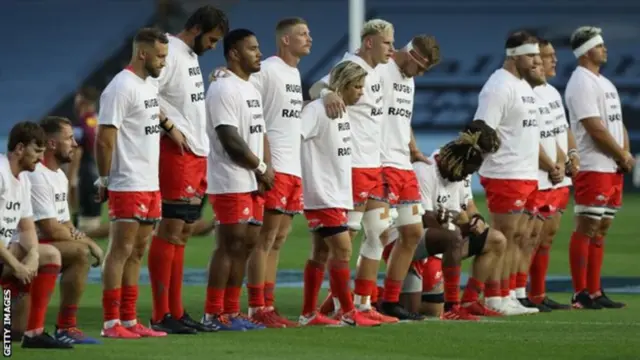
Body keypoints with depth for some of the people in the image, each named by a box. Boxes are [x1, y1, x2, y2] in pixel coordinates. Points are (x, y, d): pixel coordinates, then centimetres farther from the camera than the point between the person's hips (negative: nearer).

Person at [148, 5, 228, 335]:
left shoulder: (192, 56, 16)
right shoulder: (171, 54, -14)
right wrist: (170, 127, -18)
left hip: (197, 152, 10)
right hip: (177, 152, -10)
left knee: (184, 232, 11)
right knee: (170, 230, -8)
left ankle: (176, 312, 14)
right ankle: (161, 316, -7)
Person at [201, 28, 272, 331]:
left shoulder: (252, 89, 18)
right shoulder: (223, 89, -14)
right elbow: (230, 139, -19)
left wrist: (266, 168, 4)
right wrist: (261, 168, -11)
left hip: (253, 182, 10)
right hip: (231, 183, -10)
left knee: (247, 244, 10)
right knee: (230, 246, -9)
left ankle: (232, 312, 14)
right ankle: (213, 315, -7)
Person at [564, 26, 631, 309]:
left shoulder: (604, 83, 20)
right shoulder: (581, 84, -11)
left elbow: (618, 123, 20)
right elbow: (596, 129, -18)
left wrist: (626, 154, 3)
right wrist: (623, 156, -10)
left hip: (613, 168, 10)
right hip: (593, 168, -10)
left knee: (601, 230, 10)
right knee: (586, 229, -8)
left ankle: (594, 292, 13)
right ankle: (581, 294, -7)